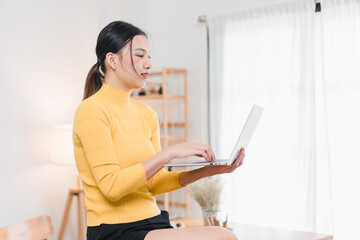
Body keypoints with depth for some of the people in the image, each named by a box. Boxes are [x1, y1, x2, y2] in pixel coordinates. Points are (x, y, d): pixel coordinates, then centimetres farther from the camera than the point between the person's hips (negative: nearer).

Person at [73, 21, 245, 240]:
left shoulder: (147, 114, 13)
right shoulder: (92, 111, -9)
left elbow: (153, 183, 11)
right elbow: (112, 186, -17)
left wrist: (205, 171, -3)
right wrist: (170, 152, -19)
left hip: (153, 222, 7)